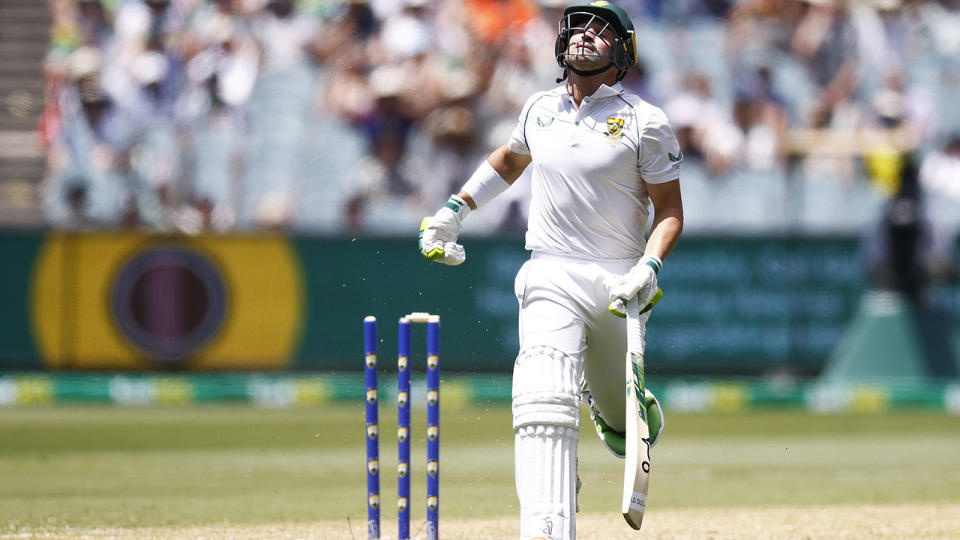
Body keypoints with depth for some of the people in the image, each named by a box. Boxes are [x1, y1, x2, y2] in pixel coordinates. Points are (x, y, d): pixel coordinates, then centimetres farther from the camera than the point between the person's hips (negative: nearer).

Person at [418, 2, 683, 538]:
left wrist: (649, 267, -18)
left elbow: (670, 210, -1)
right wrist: (455, 209, 22)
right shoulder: (539, 110, 10)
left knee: (621, 417, 11)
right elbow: (510, 158, 31)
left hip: (618, 280, -1)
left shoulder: (646, 123, -3)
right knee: (545, 403, -21)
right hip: (551, 279, 1)